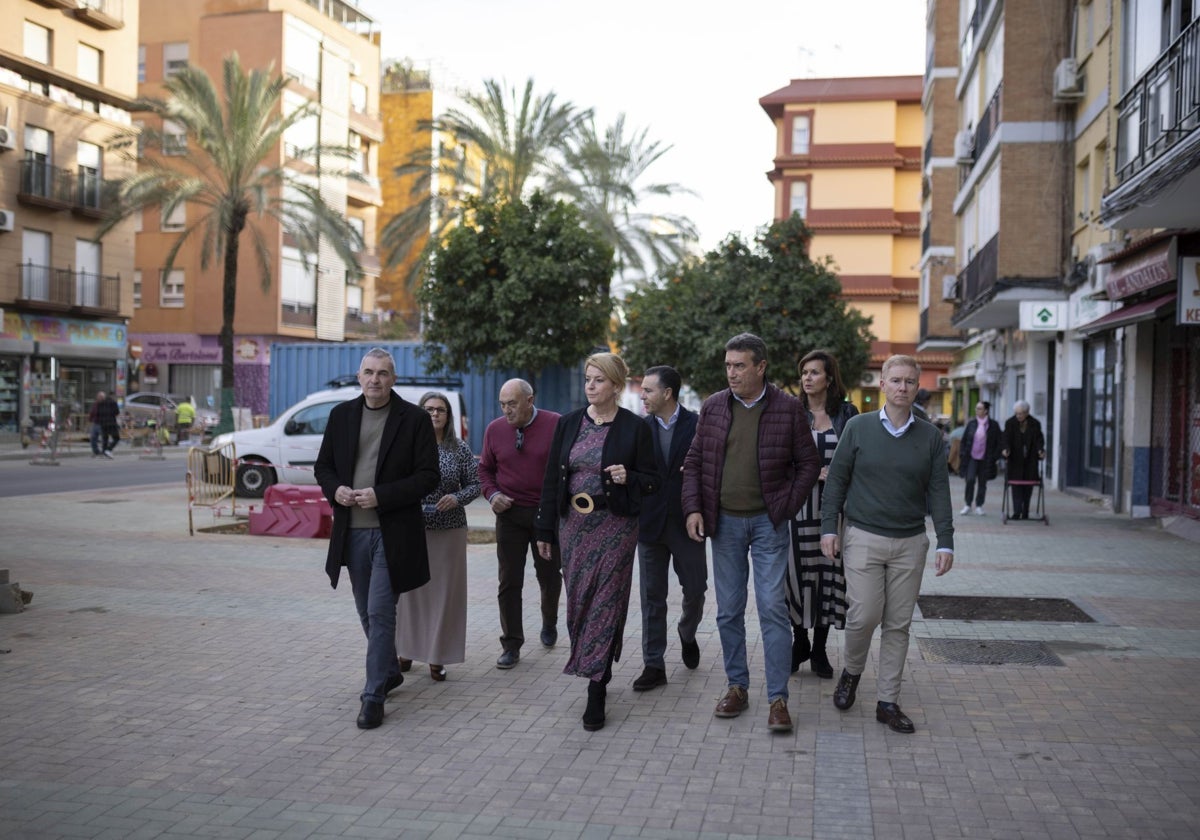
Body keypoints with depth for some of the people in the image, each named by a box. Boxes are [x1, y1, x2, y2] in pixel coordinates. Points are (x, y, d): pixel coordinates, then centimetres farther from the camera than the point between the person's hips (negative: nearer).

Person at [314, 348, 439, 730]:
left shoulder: (414, 418, -6)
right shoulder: (341, 415, 7)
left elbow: (427, 476, -8)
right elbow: (323, 466, 13)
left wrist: (381, 495, -18)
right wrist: (335, 489, -8)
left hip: (392, 532, -5)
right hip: (352, 530, 5)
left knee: (380, 612, -6)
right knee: (368, 612, 16)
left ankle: (374, 694, 3)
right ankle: (390, 672, 36)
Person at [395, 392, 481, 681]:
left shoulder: (460, 449, 3)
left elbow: (475, 484, 5)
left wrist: (457, 498, -12)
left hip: (449, 530, 1)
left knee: (444, 591, 3)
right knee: (409, 588, 3)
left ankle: (437, 657, 12)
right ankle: (406, 649, 20)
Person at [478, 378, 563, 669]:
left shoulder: (555, 425, -10)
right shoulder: (494, 429, 1)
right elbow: (486, 469, 12)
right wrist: (492, 494, -5)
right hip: (510, 513, 2)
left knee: (549, 574, 14)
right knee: (509, 580, 1)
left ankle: (549, 623, 41)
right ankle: (511, 645, 9)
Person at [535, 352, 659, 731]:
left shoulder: (634, 428, -3)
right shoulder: (568, 423, 6)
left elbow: (653, 481, 2)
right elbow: (551, 479, 8)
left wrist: (629, 478, -20)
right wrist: (545, 530, 7)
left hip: (614, 526, -4)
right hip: (573, 523, 4)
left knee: (605, 603, -3)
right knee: (578, 601, 8)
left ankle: (596, 692, 1)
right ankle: (594, 667, 29)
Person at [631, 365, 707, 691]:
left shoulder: (697, 425, -5)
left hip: (686, 523, -1)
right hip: (650, 525, 1)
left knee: (695, 590, 10)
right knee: (652, 597, 5)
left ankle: (687, 633, 42)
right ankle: (654, 665, 13)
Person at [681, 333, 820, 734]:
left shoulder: (788, 408, -4)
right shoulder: (713, 407, 3)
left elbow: (809, 463, 2)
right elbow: (694, 461, 8)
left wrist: (786, 507, -6)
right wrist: (693, 508, -3)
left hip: (768, 522, -3)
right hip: (724, 521, 3)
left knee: (773, 608, -6)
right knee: (728, 610, 9)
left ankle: (778, 699, 1)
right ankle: (737, 686, 22)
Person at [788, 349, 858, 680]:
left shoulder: (847, 414, 4)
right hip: (799, 503, -1)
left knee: (830, 571, 4)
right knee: (798, 571, 1)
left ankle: (819, 649, 16)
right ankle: (799, 642, 18)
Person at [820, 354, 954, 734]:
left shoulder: (930, 437, 5)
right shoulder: (858, 427, 1)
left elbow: (938, 491, 5)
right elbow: (836, 479, 3)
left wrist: (945, 542, -2)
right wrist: (829, 527, -3)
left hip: (910, 543, 2)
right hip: (863, 538, -2)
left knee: (898, 624, 5)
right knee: (864, 615, -8)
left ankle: (888, 702, 15)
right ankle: (851, 672, 22)